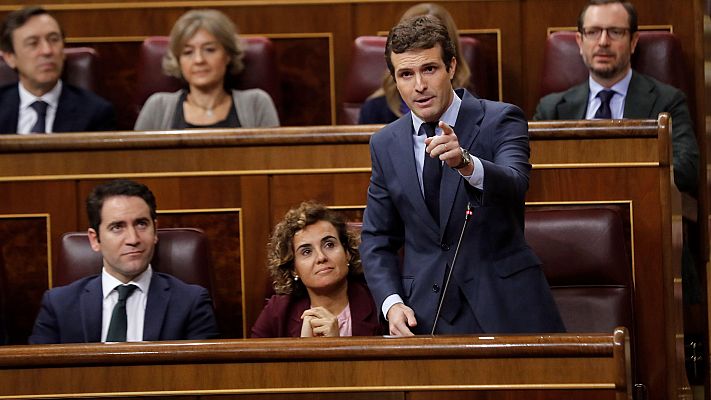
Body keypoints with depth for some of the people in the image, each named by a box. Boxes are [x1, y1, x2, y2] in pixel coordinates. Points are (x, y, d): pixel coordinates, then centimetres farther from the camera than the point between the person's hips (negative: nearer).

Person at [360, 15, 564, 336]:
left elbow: (514, 184, -24)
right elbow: (377, 238, 13)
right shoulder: (385, 144, 7)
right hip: (425, 317, 2)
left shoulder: (500, 120, -5)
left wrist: (465, 163, -44)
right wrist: (391, 303, -4)